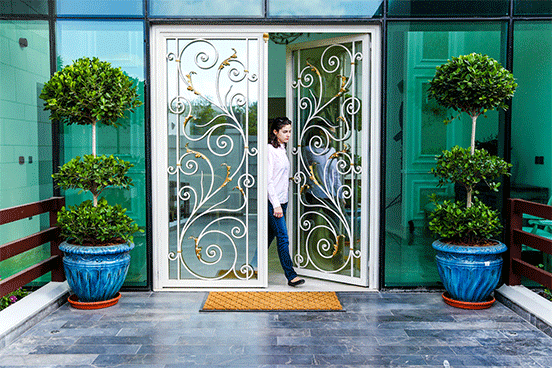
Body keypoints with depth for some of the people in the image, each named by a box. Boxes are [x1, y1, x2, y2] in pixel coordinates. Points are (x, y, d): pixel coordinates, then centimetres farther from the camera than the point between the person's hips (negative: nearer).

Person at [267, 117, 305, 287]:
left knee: (270, 236, 13)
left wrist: (281, 203, 19)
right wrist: (276, 204, -20)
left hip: (282, 200, 9)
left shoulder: (282, 150, 15)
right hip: (273, 201, -9)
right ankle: (291, 275, -3)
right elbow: (268, 179, -17)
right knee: (283, 238, -7)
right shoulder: (270, 150, -12)